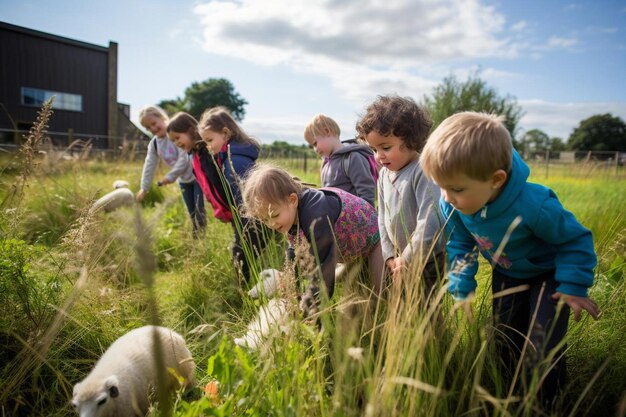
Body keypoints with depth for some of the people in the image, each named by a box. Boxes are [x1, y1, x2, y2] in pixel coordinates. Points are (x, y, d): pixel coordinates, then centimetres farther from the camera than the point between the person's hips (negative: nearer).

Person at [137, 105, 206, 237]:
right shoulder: (153, 144, 2)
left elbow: (185, 158, -26)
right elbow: (149, 166, 7)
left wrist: (171, 176, -25)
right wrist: (143, 188, 5)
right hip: (183, 180, 7)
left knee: (199, 208, -9)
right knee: (191, 212, 11)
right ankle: (196, 237, 21)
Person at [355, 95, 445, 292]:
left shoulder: (423, 172, -21)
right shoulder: (384, 174, 4)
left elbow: (429, 224, -25)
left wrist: (407, 261, -16)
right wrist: (390, 256, 0)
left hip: (428, 261, -7)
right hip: (400, 259, 7)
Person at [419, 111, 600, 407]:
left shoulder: (534, 206, -40)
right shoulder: (452, 204, -27)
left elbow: (576, 239, -20)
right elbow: (461, 245, -6)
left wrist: (574, 288, -19)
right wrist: (462, 288, -10)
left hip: (549, 274, -4)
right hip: (506, 276, 5)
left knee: (543, 351, -9)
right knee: (506, 344, 14)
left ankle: (546, 406, 18)